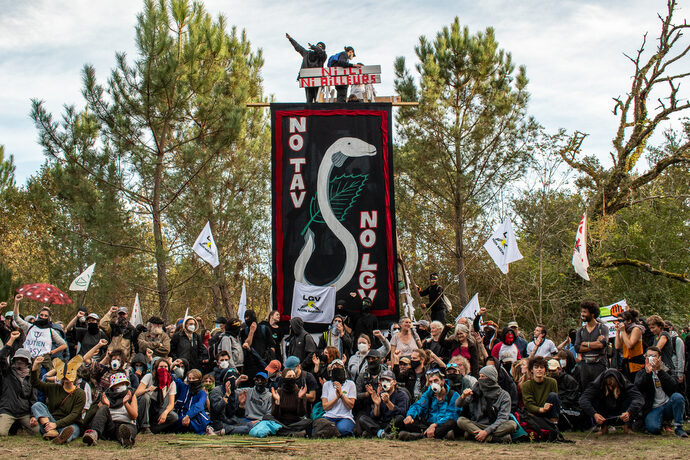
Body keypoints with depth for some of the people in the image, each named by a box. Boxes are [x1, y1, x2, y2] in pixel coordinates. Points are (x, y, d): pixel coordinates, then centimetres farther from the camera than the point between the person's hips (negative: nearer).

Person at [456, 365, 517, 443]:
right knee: (461, 420, -25)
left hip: (496, 427, -2)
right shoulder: (476, 391, 7)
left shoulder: (504, 395, -2)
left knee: (512, 424, -30)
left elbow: (502, 418, -11)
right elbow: (458, 404, 5)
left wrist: (486, 431, -25)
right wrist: (463, 396, -19)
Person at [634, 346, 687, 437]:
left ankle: (678, 427, -16)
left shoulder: (666, 371, 10)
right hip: (652, 409, -1)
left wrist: (659, 370, -19)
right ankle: (662, 422, 7)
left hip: (668, 405, 1)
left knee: (677, 397, -30)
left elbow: (674, 386, -11)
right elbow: (638, 387, -13)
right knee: (653, 428, -30)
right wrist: (648, 372, -24)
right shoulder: (641, 374, 9)